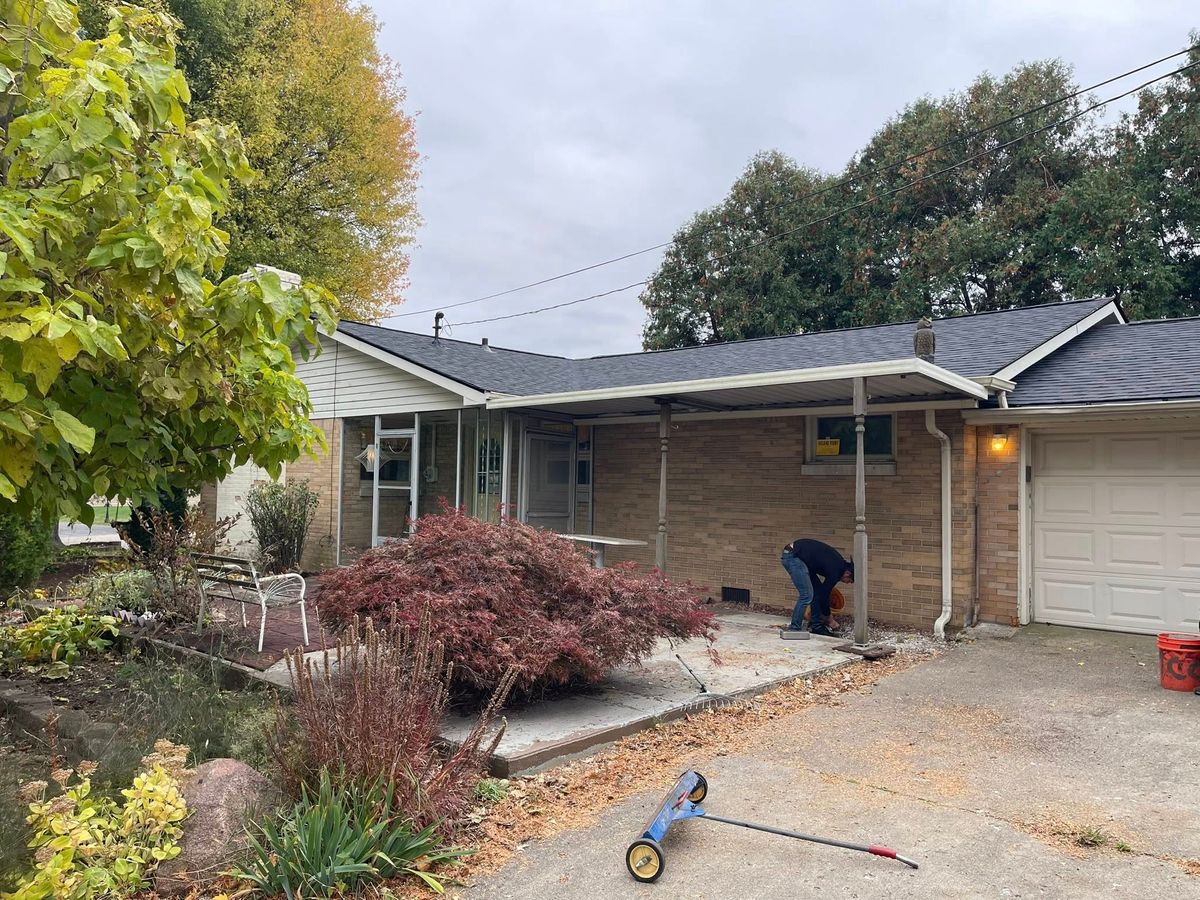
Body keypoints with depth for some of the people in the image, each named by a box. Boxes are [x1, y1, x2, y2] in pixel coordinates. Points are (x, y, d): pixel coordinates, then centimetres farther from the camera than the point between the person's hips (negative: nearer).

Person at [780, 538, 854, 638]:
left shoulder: (839, 562, 13)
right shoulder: (835, 570, -14)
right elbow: (824, 595, -6)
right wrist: (828, 616, 10)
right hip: (792, 556, -10)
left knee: (817, 591, 11)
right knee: (806, 595, -10)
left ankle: (816, 626, 17)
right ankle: (794, 629, -6)